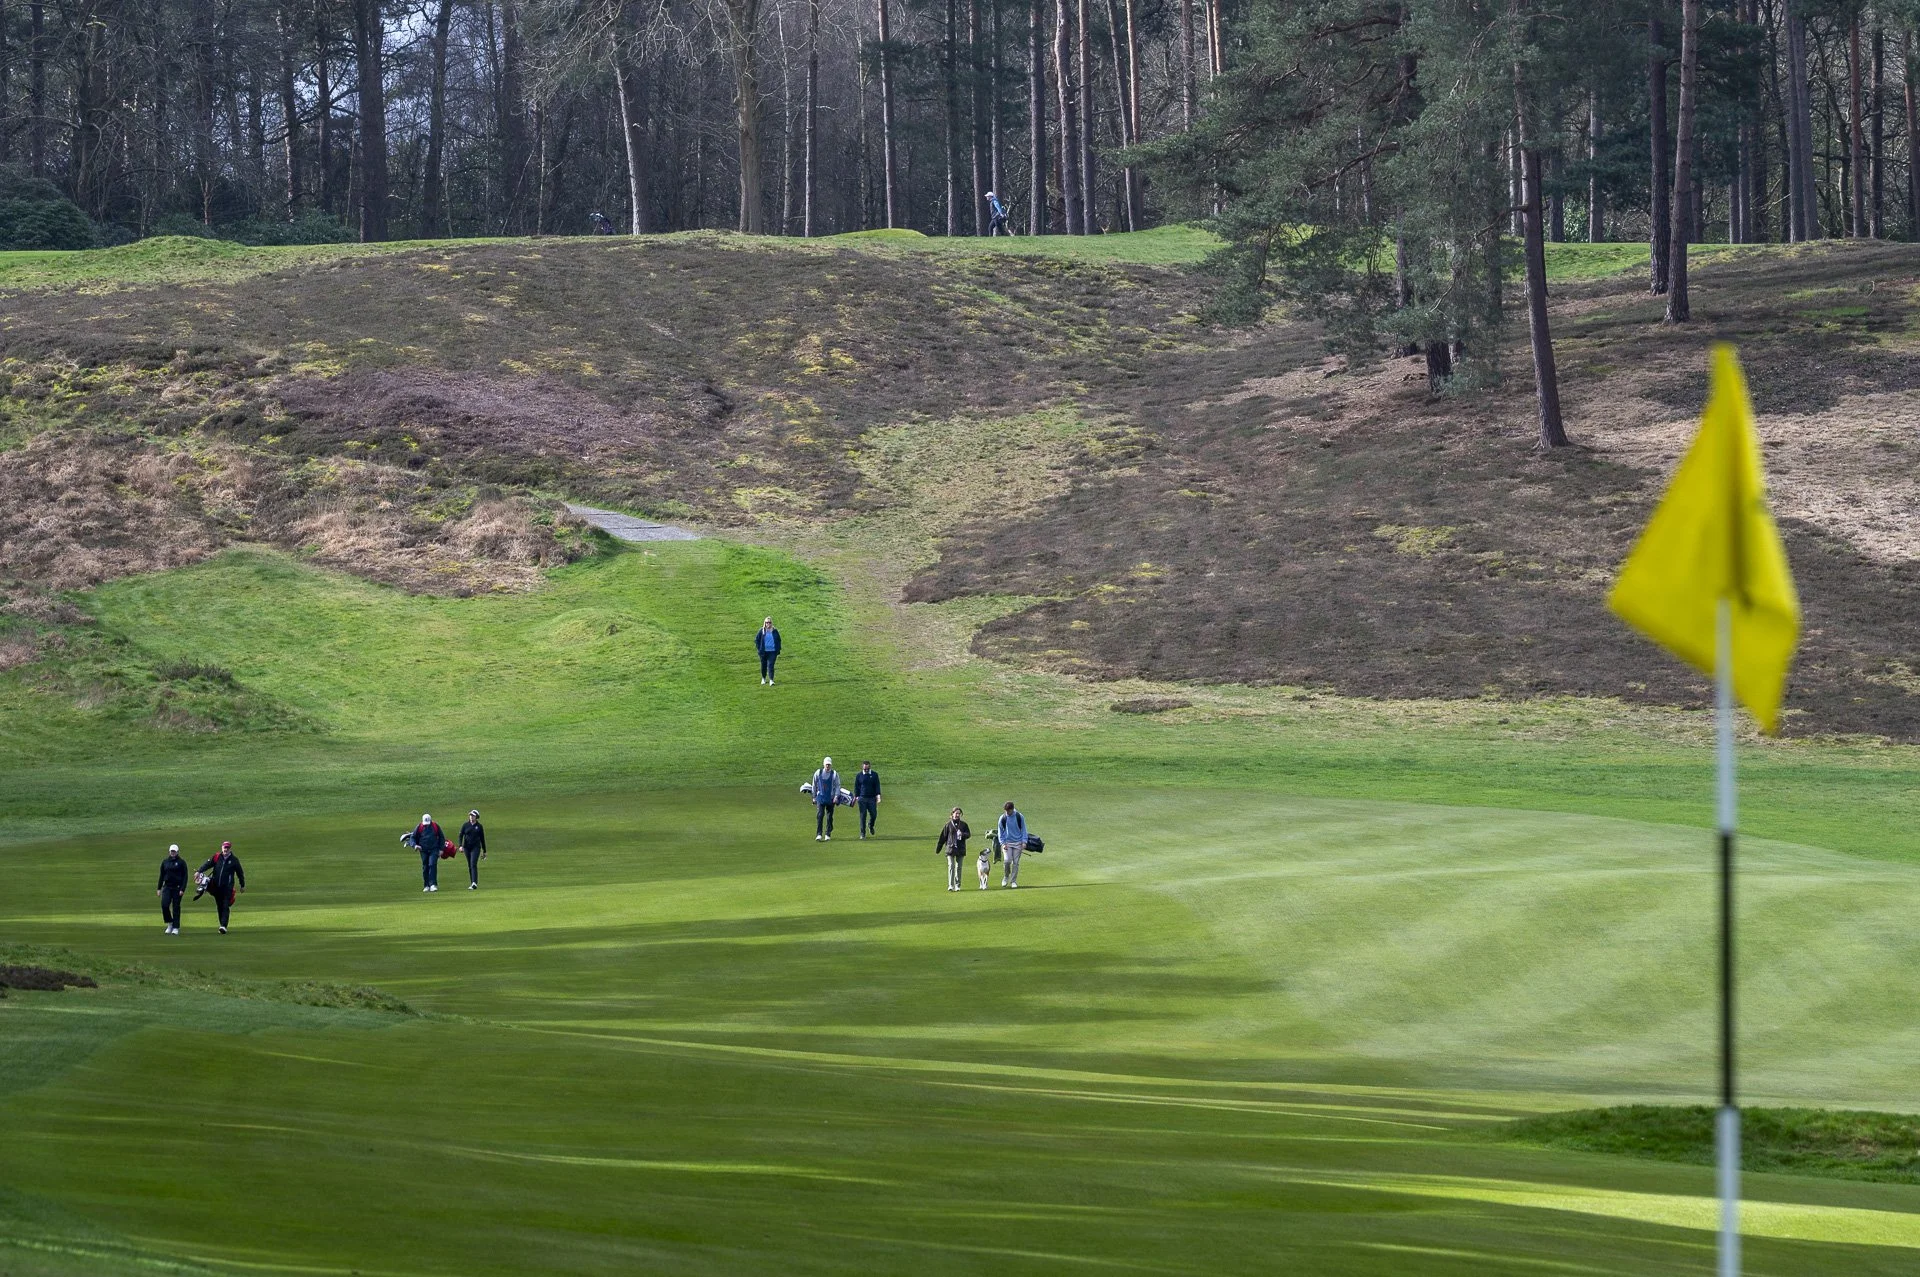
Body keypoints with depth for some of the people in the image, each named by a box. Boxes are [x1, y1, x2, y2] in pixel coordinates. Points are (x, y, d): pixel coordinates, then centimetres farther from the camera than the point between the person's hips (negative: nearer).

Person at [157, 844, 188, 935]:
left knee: (176, 907, -1)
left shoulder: (181, 863, 1)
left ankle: (175, 928, 5)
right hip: (167, 887, 3)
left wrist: (182, 889, -11)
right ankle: (169, 923, 9)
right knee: (164, 905, -12)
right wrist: (159, 888, 10)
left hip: (177, 887, -3)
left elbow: (185, 876, -2)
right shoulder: (165, 862, 12)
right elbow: (161, 876, 16)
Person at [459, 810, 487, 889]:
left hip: (476, 847, -3)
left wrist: (484, 851, 12)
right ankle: (472, 884, 13)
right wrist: (460, 845, -12)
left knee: (473, 864, -16)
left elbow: (482, 839, 9)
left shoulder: (479, 826, 4)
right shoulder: (465, 825, 6)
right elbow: (460, 835, 5)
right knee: (469, 866, 6)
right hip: (467, 847, 3)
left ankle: (474, 883, -23)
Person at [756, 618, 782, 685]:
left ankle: (771, 680, -13)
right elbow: (756, 640, 7)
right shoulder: (762, 631, 0)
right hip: (764, 652, 1)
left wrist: (778, 652, 4)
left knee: (770, 665, -11)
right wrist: (759, 649, -3)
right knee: (763, 666, 11)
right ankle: (763, 679, 31)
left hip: (772, 652, -1)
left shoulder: (775, 631, 2)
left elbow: (778, 641, 8)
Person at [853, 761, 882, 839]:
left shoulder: (874, 775, 5)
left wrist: (878, 795, -10)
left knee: (873, 815, -1)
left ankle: (870, 826, 32)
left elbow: (877, 786, 3)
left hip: (872, 798, 1)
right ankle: (862, 833, 4)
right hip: (862, 798, -1)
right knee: (863, 816, -3)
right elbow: (856, 787, 8)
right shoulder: (859, 775, 4)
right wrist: (856, 797, 1)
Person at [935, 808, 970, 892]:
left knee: (958, 867, 6)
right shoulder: (948, 825, 2)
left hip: (960, 849, 2)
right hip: (950, 848, -2)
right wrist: (938, 848, 4)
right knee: (951, 866, -10)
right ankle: (951, 886, -13)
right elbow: (943, 837, 4)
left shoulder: (963, 824, 8)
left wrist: (962, 834, -18)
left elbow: (968, 834, 5)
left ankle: (957, 885, 14)